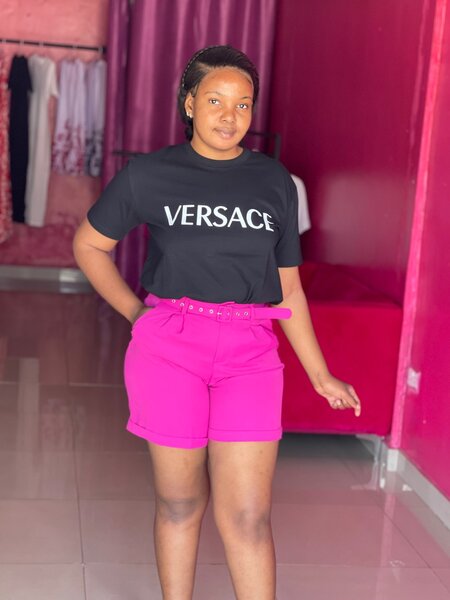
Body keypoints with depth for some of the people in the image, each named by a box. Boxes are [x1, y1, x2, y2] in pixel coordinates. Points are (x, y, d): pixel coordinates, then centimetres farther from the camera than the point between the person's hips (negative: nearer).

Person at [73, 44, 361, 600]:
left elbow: (288, 287, 14)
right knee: (180, 501, 8)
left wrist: (320, 375, 15)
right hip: (168, 344, -1)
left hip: (249, 352, 1)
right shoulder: (148, 174, 5)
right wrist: (136, 313, 6)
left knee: (247, 514, -2)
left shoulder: (275, 182, 10)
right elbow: (89, 244, 16)